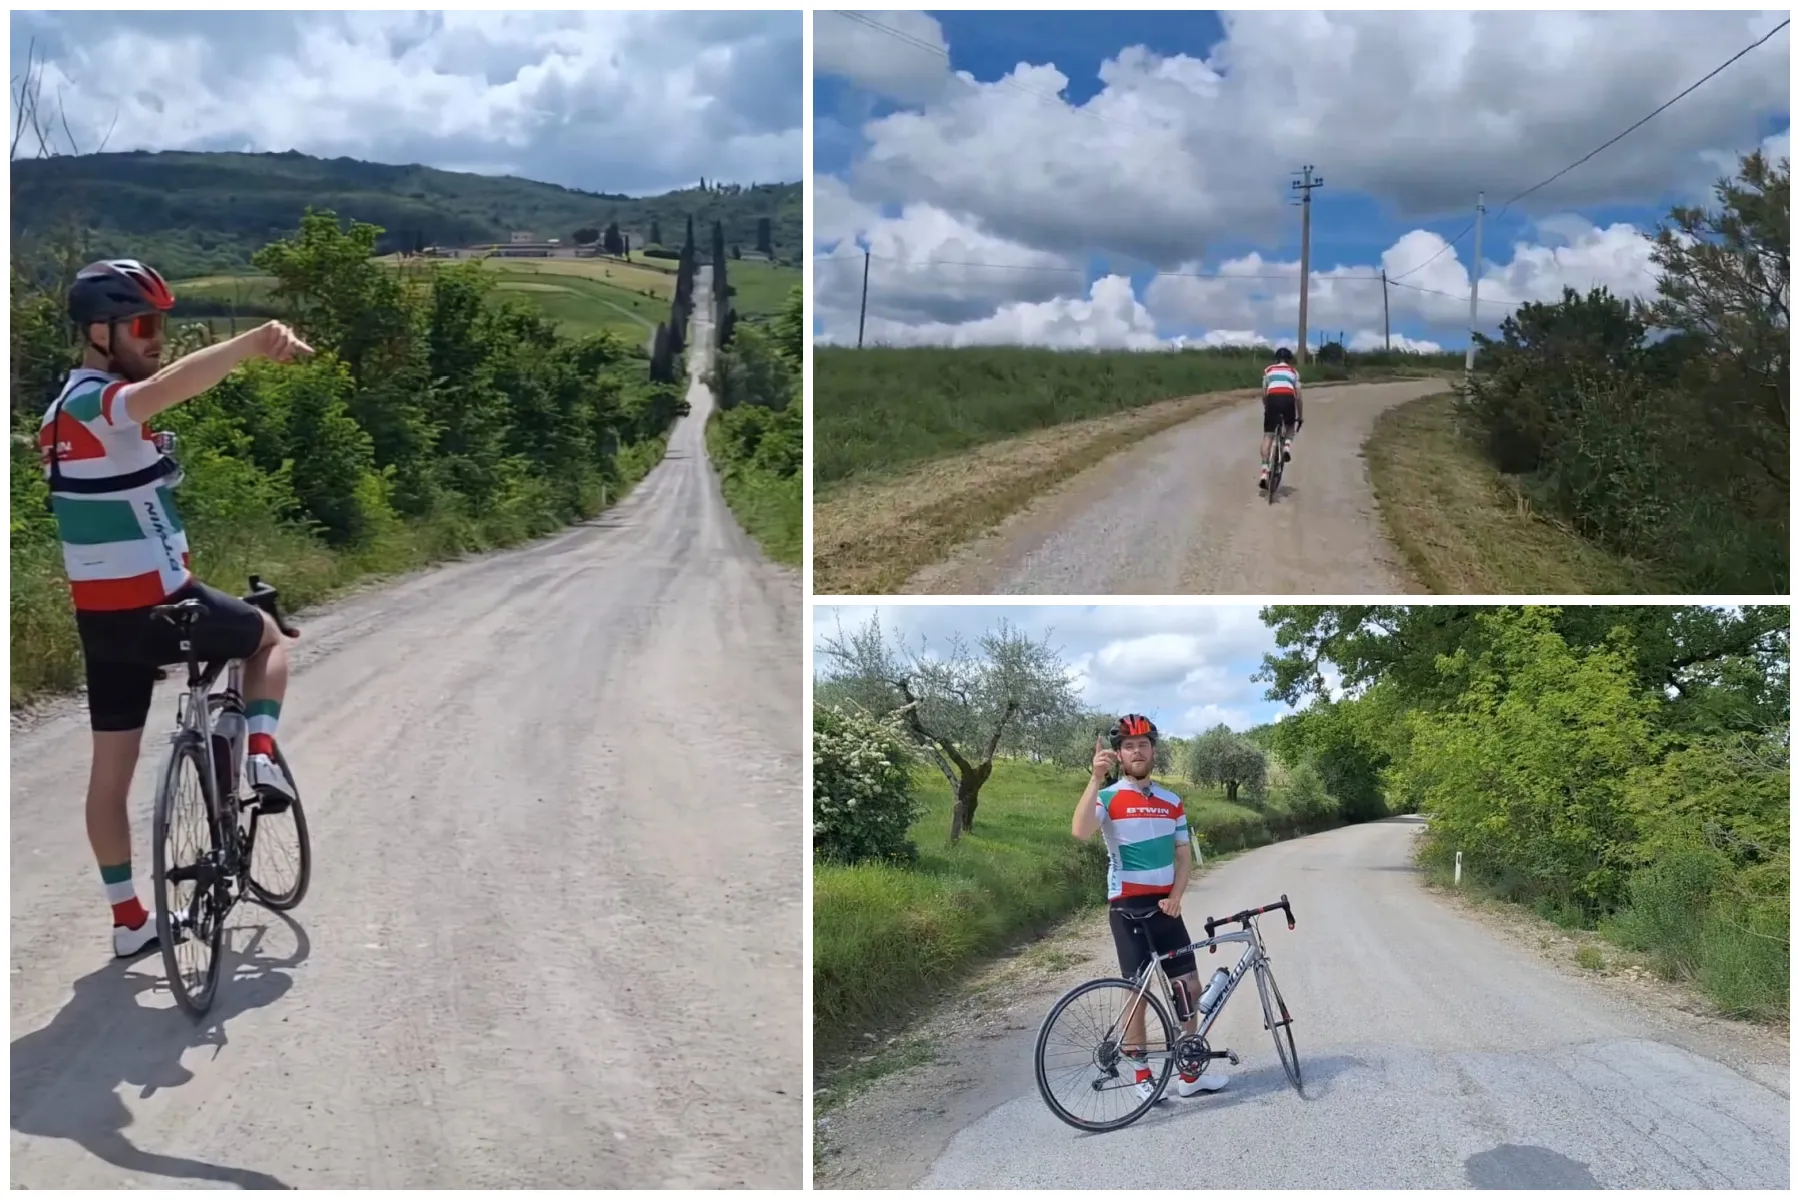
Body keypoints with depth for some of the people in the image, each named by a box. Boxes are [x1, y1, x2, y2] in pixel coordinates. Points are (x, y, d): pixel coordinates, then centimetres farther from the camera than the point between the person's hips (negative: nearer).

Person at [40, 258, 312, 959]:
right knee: (269, 635, 20)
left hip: (102, 616, 9)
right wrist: (253, 342, -56)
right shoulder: (98, 403, -17)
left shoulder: (67, 411, 14)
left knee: (111, 769, 12)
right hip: (157, 607, -9)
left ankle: (128, 920, 21)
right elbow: (165, 388, -42)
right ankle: (262, 755, 5)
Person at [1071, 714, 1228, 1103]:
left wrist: (1175, 896, -5)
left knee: (1189, 987, 7)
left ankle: (1190, 1072, 21)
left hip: (1165, 906, 5)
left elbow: (1184, 854, 11)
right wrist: (1096, 779, -34)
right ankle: (1141, 1076, 14)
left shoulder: (1171, 801, 9)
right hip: (1128, 907, -5)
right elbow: (1080, 832, -27)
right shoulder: (1108, 797, -8)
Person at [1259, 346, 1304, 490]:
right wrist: (1299, 416, 28)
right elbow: (1298, 396, 21)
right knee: (1290, 426, 32)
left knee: (1268, 436, 4)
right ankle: (1287, 446, 3)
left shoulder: (1268, 370, 26)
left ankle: (1264, 472, -8)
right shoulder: (1294, 371, 25)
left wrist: (1266, 408, 38)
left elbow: (1264, 394, 24)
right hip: (1288, 399, 0)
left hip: (1272, 399, 0)